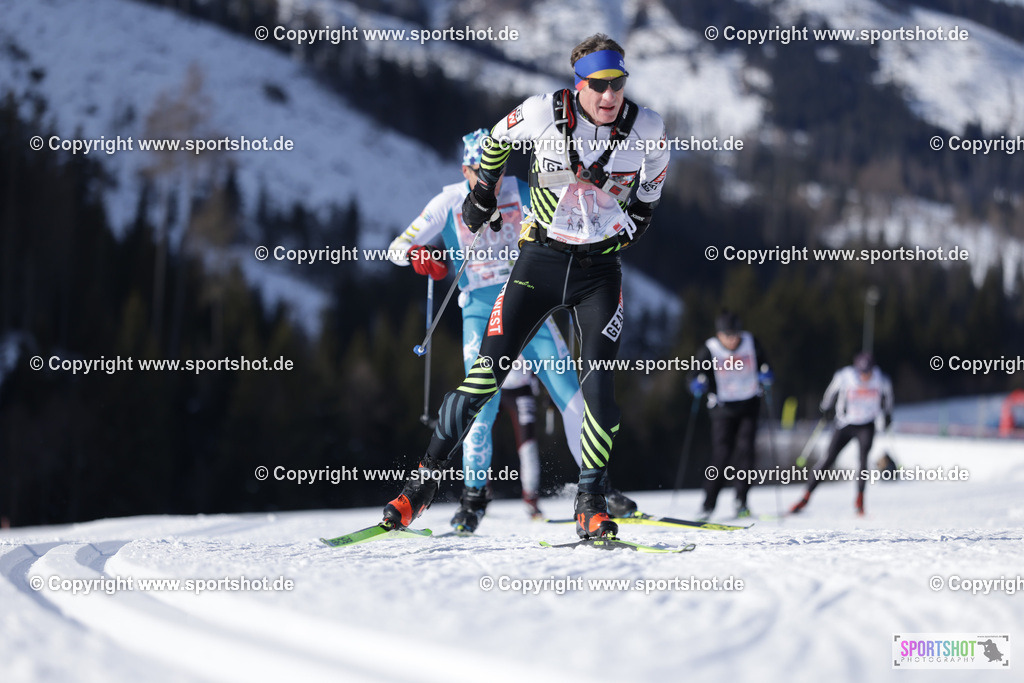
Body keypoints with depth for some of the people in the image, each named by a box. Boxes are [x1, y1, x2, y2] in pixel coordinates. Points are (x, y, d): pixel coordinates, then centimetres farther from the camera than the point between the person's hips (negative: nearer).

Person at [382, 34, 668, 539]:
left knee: (598, 383, -14)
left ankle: (592, 505, -5)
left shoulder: (646, 128, -10)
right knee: (488, 370, -7)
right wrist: (482, 193, 17)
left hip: (600, 269, 1)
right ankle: (426, 479, 3)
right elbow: (499, 139, 9)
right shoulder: (544, 113, -13)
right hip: (540, 259, 0)